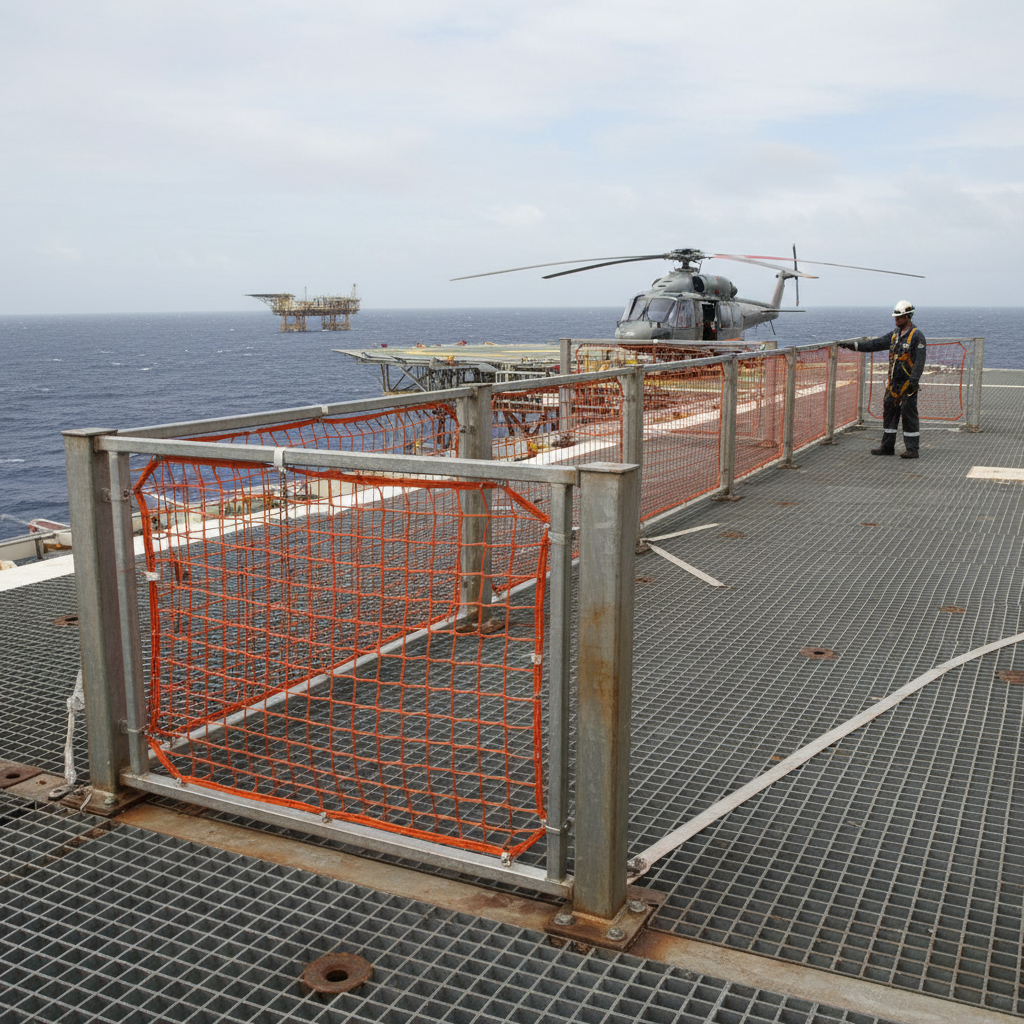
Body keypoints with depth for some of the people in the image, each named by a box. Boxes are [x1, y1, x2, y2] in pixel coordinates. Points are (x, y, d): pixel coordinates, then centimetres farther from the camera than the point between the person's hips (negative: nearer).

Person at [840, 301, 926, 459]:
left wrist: (913, 381, -25)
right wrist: (853, 345, 9)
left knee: (909, 415, -5)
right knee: (889, 412, 10)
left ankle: (913, 450, 0)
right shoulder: (895, 335, 14)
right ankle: (887, 447, 18)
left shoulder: (917, 336, -9)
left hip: (907, 384, -8)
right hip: (893, 383, 8)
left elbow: (919, 361, -16)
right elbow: (875, 344, 16)